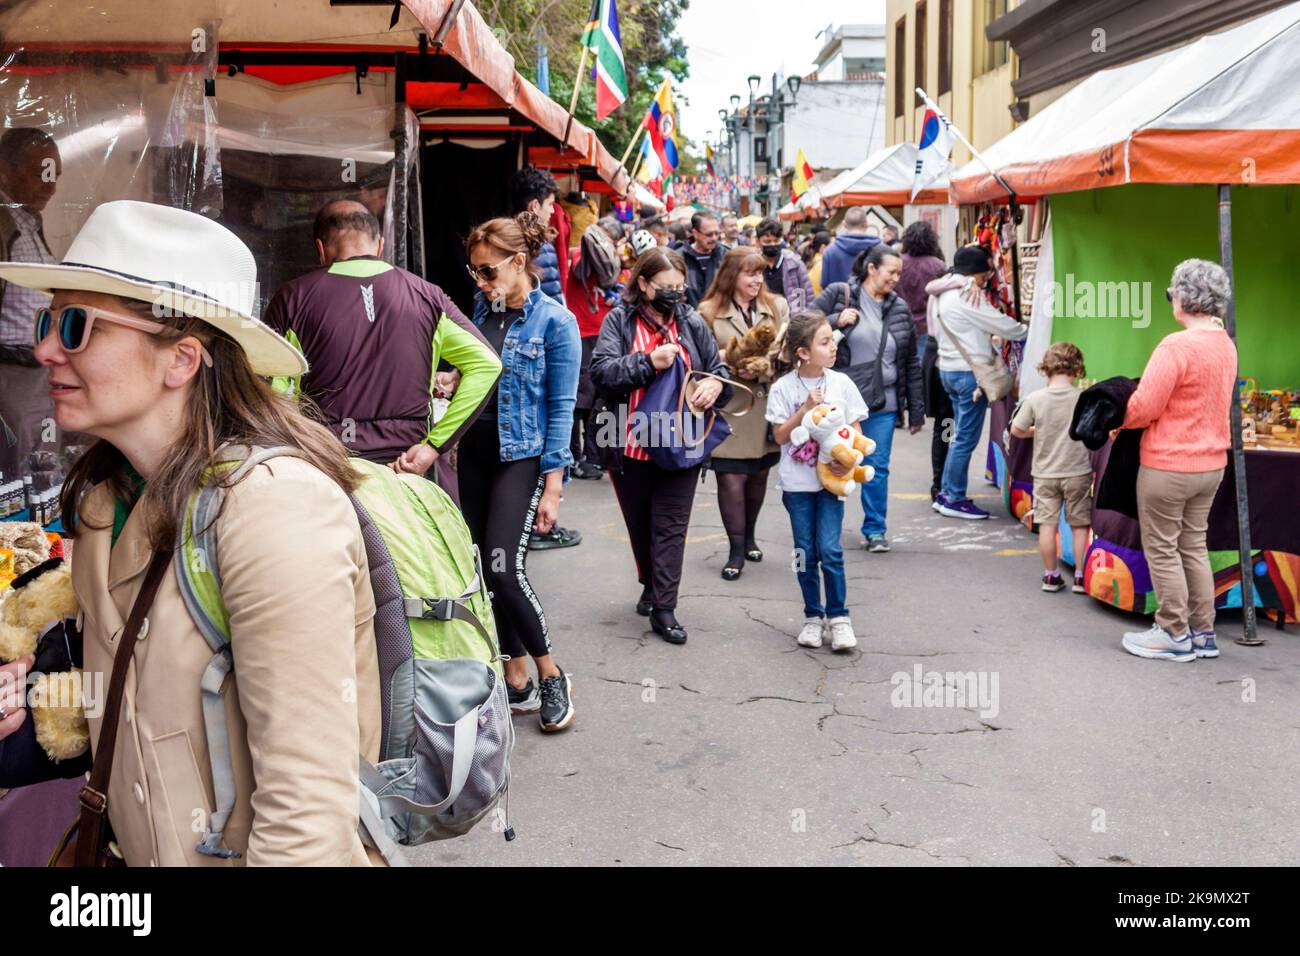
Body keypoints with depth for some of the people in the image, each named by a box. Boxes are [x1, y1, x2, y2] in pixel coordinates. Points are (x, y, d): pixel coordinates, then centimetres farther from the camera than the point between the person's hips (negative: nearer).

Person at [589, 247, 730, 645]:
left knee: (670, 527, 0)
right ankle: (651, 585, 39)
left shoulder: (691, 321, 4)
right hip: (630, 445, 0)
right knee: (639, 525, 16)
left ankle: (663, 608, 4)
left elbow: (718, 369, 9)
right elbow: (601, 372, -15)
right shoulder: (619, 320, -3)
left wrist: (715, 384, -14)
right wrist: (649, 362, -25)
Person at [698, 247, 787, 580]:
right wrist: (731, 366, -17)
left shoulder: (777, 306, 8)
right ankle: (736, 549, 6)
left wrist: (765, 367, -14)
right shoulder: (709, 311, -1)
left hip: (767, 404, 3)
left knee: (759, 474, 13)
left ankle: (748, 536, 33)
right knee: (731, 476, -6)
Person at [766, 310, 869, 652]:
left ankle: (838, 616, 7)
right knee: (805, 552, 8)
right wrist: (806, 409, -17)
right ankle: (813, 617, 21)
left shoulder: (842, 383, -1)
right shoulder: (783, 388, -6)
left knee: (829, 549, -7)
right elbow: (780, 436, -6)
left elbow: (856, 431, 4)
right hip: (797, 482, 0)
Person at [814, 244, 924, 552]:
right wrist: (836, 321, -18)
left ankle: (875, 529, 18)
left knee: (878, 468, 4)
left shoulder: (900, 308, 8)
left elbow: (911, 363, 12)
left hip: (882, 403, 3)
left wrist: (916, 410, 11)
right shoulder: (837, 295, -3)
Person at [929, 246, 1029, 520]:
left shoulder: (947, 293, 13)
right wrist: (1029, 330, 2)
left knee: (961, 436, 16)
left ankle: (947, 494, 20)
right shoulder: (967, 296, -16)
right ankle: (954, 500, 2)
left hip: (950, 369, 10)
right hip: (969, 372, -10)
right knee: (966, 438, -3)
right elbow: (1002, 325, -14)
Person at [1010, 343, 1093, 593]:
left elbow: (1017, 430, -3)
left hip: (1045, 473, 1)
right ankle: (1081, 577, 15)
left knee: (1047, 524, 9)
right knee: (1080, 525, 11)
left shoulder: (1035, 399, -10)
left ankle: (1051, 576, 17)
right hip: (1078, 472, 0)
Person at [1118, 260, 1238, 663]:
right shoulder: (1226, 346, 6)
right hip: (1211, 463, 8)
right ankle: (1203, 633, 23)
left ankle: (1175, 636, 13)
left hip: (1168, 466, -8)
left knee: (1162, 550, 5)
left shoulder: (1177, 346, -22)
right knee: (1193, 546, 17)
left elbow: (1144, 408, -21)